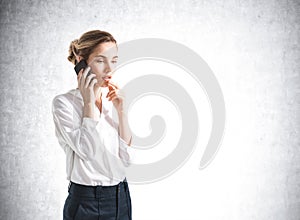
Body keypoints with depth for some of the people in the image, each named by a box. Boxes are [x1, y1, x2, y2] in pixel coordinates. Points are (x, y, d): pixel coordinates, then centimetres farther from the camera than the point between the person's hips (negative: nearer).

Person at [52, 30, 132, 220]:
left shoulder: (113, 100, 4)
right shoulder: (64, 103, -10)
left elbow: (127, 158, -1)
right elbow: (88, 150, -22)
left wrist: (121, 110, -8)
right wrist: (89, 103, -17)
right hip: (86, 202, -5)